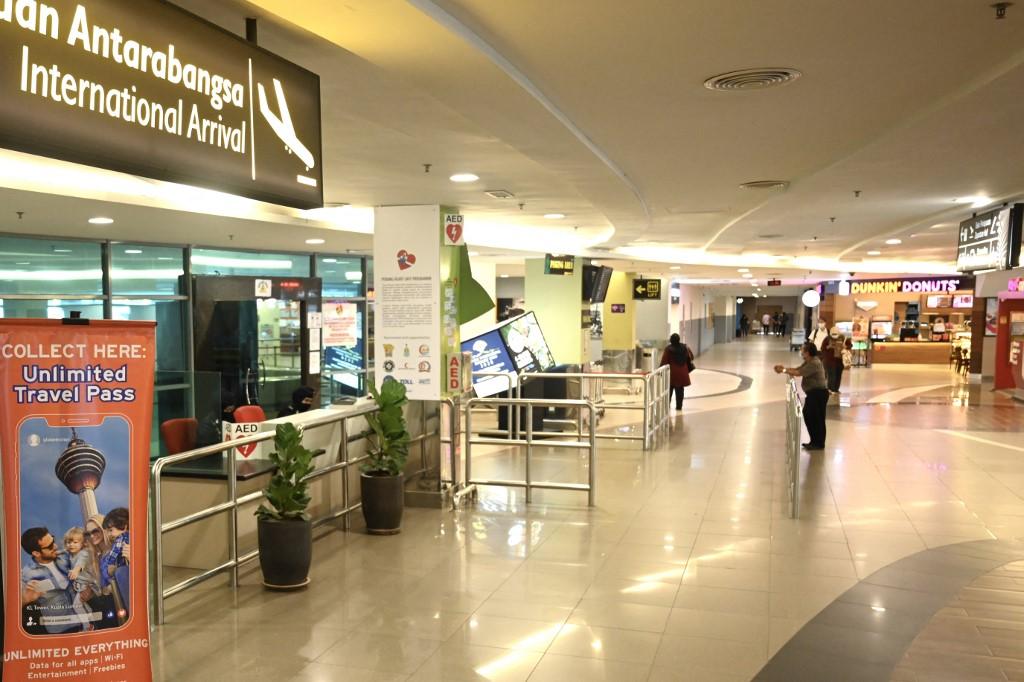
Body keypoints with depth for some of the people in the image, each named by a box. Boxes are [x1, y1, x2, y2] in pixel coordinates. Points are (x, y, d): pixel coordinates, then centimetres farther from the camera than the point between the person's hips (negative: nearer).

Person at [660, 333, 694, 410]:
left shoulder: (668, 349, -12)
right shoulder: (684, 347, 0)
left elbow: (664, 361, -11)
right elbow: (691, 356, 11)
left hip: (671, 372, -3)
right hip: (682, 372, 3)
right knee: (680, 389, 8)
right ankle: (679, 406, 9)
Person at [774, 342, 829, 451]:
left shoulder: (814, 363, -21)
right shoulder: (809, 362, 13)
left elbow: (798, 373, -24)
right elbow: (796, 369, 13)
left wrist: (784, 371, -15)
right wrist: (784, 368, -1)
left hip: (819, 393, -11)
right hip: (813, 393, 11)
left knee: (817, 419, -3)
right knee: (808, 415, 14)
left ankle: (819, 444, 5)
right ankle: (814, 441, 23)